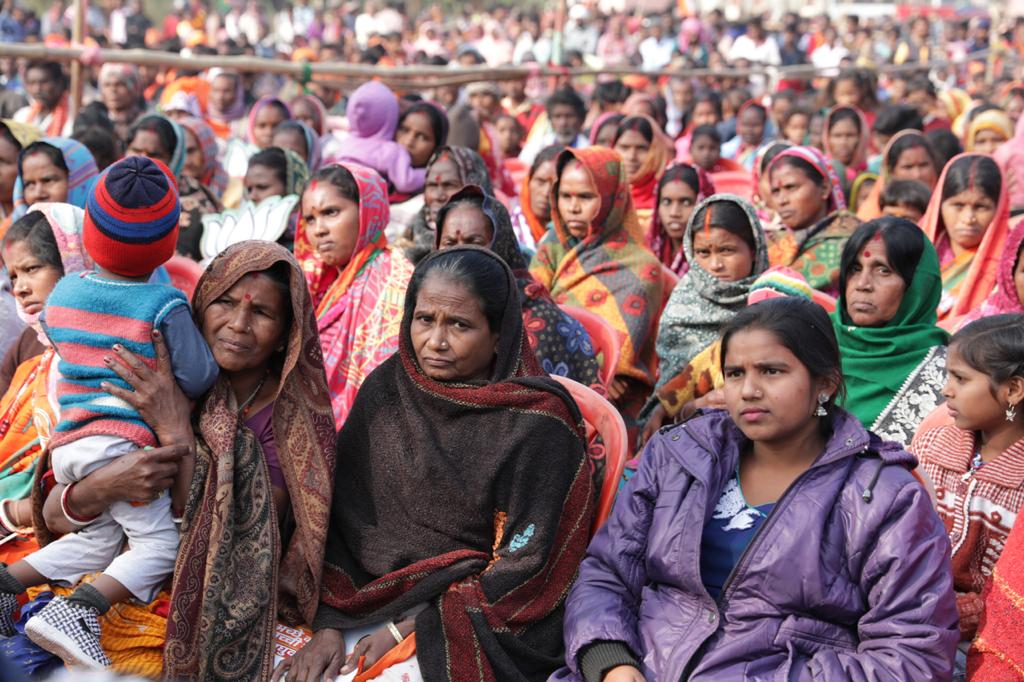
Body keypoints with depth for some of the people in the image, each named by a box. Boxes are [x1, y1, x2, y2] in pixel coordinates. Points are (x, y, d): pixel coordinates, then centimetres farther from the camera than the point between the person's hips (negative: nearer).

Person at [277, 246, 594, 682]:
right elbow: (340, 516, 4)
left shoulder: (537, 425, -10)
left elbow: (524, 568, -11)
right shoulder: (386, 388, 3)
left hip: (483, 624, -4)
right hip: (364, 601, 4)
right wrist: (328, 624, -7)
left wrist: (405, 629, -13)